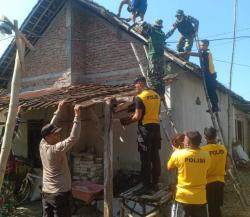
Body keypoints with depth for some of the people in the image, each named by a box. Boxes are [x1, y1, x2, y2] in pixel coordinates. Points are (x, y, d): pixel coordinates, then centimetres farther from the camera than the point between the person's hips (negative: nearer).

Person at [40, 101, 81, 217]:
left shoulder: (42, 145, 0)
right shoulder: (56, 149, -21)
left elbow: (50, 127, 10)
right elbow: (73, 138, -28)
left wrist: (58, 110, 14)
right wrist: (77, 116, -28)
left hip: (46, 193, 8)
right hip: (60, 193, -8)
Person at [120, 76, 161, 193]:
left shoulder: (140, 97, -12)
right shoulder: (156, 95, 11)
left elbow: (137, 117, -15)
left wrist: (126, 121, -1)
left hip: (145, 128, -7)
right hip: (156, 127, 7)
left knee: (145, 159, 0)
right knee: (155, 156, 12)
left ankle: (147, 186, 6)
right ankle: (155, 184, 21)